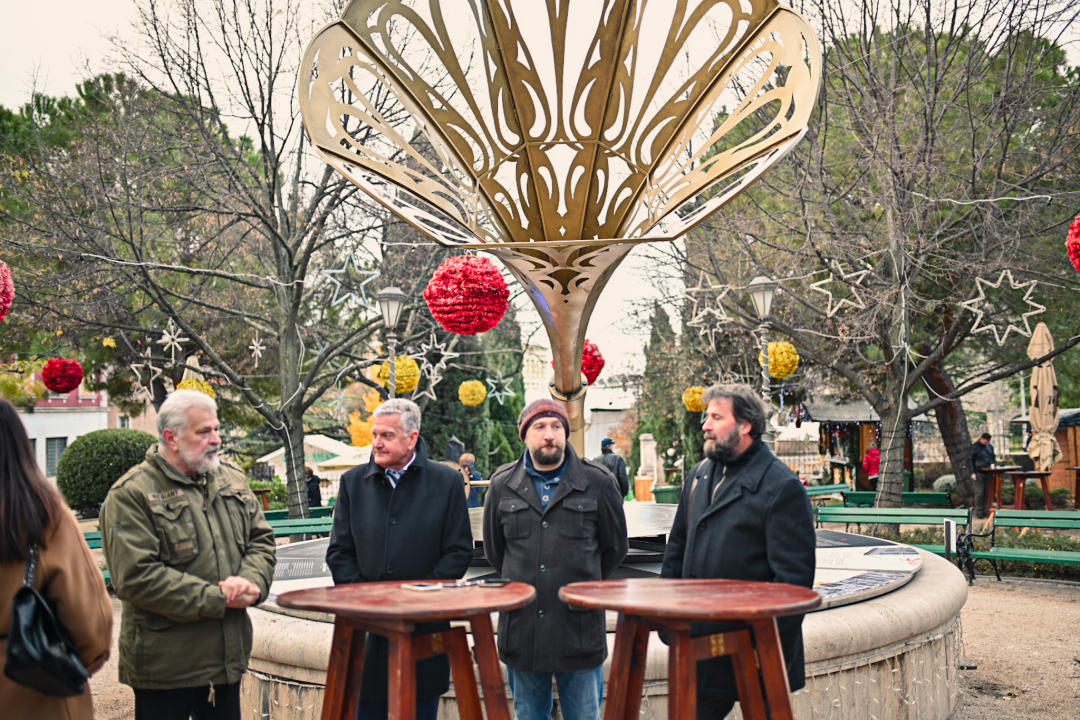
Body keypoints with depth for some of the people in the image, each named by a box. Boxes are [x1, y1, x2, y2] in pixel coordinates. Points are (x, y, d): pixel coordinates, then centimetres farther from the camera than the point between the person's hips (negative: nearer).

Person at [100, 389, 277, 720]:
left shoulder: (233, 481, 9)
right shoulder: (131, 495, -12)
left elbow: (261, 539, 12)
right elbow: (136, 577, -20)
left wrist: (251, 582, -12)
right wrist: (216, 599, -18)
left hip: (229, 655, 6)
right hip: (165, 665, -6)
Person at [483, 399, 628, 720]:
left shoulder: (597, 482, 0)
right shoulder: (502, 485, 5)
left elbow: (615, 546, 10)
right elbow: (493, 549, 17)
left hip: (579, 630, -2)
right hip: (521, 630, 2)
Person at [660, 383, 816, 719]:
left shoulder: (781, 487, -13)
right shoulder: (700, 474, 11)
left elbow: (794, 577, -15)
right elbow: (677, 547, 18)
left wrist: (776, 652, -17)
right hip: (700, 641, 7)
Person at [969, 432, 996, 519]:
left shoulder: (990, 447, 13)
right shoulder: (974, 447, -4)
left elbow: (993, 457, 23)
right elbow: (971, 460, -5)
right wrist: (973, 473, -11)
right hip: (979, 473, -5)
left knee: (988, 492, 5)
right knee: (979, 493, -4)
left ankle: (986, 510, 12)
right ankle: (979, 512, 3)